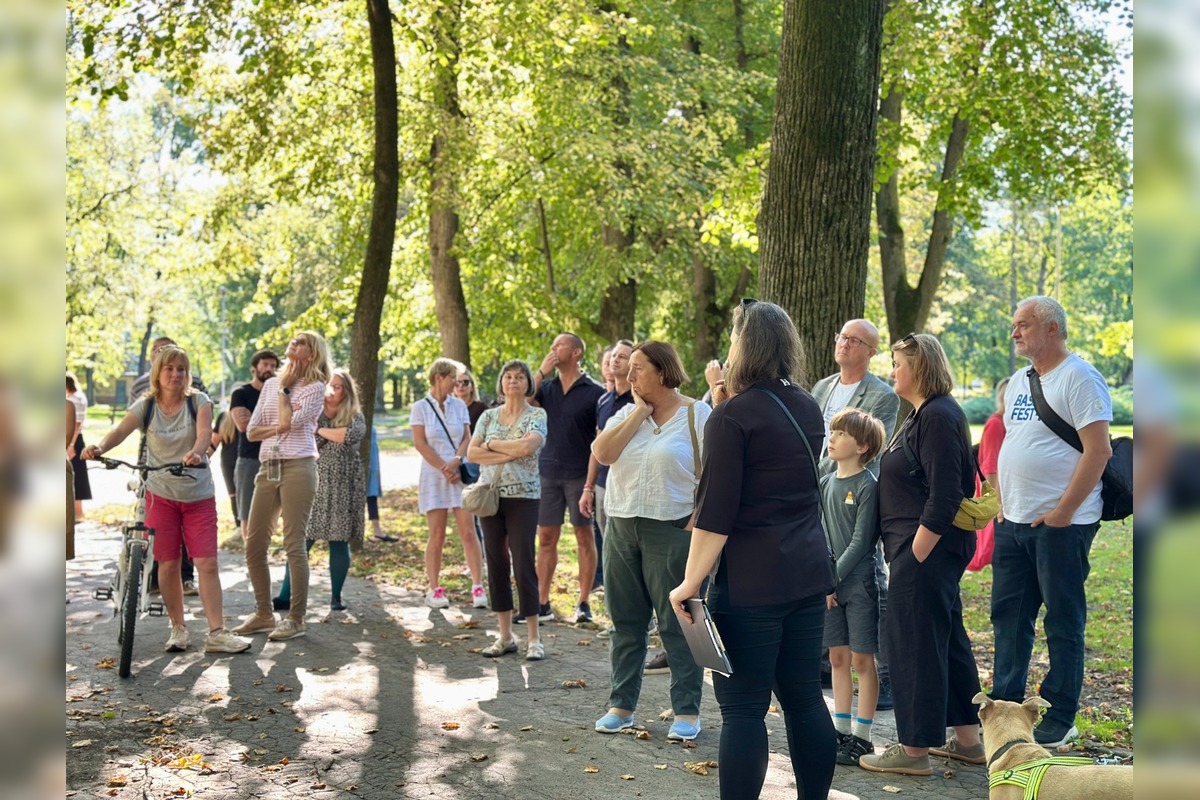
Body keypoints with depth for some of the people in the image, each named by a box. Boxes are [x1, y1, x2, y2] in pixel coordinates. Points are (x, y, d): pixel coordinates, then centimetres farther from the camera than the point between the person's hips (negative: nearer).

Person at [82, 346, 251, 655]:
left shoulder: (198, 401, -6)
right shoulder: (145, 405, -4)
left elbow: (204, 431, -23)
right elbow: (121, 430, -19)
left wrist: (195, 452, -46)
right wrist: (99, 447, -40)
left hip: (199, 495, -1)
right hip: (161, 495, 1)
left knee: (207, 563, -5)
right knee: (168, 563, 3)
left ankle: (217, 633, -3)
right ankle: (178, 628, 19)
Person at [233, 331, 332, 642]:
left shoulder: (315, 388, 1)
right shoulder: (270, 384, 17)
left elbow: (287, 421, -14)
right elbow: (251, 432, 13)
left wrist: (284, 388, 0)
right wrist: (278, 428, -5)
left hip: (298, 467, -6)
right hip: (268, 468, 6)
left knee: (294, 544, -6)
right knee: (254, 544, 6)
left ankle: (296, 619, 2)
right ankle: (263, 614, 18)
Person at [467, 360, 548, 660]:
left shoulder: (537, 415, -1)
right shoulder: (488, 416, 11)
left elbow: (527, 446, -20)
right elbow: (472, 453, 0)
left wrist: (492, 444, -7)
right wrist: (508, 454, -11)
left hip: (523, 497, -4)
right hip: (490, 495, 4)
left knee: (524, 565, -7)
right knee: (496, 564, 6)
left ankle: (533, 639, -1)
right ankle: (505, 636, 14)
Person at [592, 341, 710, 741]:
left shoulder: (698, 415, -4)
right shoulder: (628, 414, 12)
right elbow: (602, 452, -6)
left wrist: (697, 522, -17)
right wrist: (640, 412, -5)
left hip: (671, 531, -5)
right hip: (621, 528, 6)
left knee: (678, 624, -1)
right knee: (625, 621, 11)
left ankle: (687, 712, 7)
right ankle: (621, 704, 21)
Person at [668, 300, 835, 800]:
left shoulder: (733, 415, -13)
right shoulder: (808, 408, 8)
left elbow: (715, 512, -16)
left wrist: (692, 582, -10)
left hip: (750, 584, -7)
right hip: (810, 575, 7)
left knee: (743, 706, 0)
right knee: (804, 697, 14)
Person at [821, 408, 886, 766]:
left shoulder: (867, 486, -11)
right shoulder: (825, 483, 8)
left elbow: (861, 541, -14)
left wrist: (834, 577, -15)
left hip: (858, 582, -6)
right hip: (828, 584, 6)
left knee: (862, 659, 1)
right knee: (838, 658, 12)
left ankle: (861, 736, 8)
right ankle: (841, 729, 21)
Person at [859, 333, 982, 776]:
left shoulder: (938, 417, -17)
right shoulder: (923, 414, 16)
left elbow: (943, 498, -22)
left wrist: (914, 557, -21)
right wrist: (909, 555, 17)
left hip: (927, 550, -11)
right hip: (928, 553, 11)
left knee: (914, 643, -4)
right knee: (947, 640, 16)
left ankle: (914, 750, 4)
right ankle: (967, 739, 26)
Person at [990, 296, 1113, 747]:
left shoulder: (1079, 377, -10)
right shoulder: (1019, 381, 15)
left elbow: (1098, 451, -17)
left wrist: (1063, 512, -18)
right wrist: (1002, 504, 12)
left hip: (1059, 523, -8)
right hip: (1013, 523, 8)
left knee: (1063, 622, 2)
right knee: (1008, 616, 13)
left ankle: (1059, 721, 11)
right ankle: (1005, 706, 24)